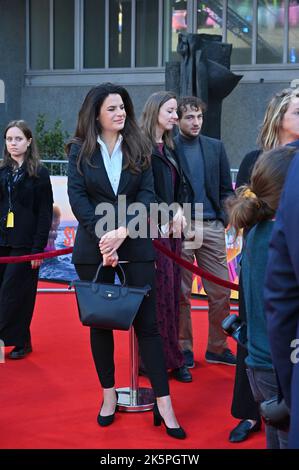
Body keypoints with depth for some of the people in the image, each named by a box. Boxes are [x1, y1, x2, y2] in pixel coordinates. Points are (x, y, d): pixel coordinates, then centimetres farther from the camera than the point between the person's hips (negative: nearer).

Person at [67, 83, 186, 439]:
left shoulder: (139, 148, 6)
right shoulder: (80, 149, 3)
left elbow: (147, 195, -2)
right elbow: (77, 197, -6)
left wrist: (123, 231, -17)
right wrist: (102, 238, -16)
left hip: (136, 244, 0)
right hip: (93, 246, 0)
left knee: (146, 321, -2)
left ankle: (163, 404, -1)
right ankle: (109, 395, 21)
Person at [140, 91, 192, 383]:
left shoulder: (169, 149, 18)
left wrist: (179, 208, -1)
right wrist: (169, 214, -11)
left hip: (172, 227, 8)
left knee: (171, 293, 7)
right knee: (161, 293, -6)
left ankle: (169, 356, 12)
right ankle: (168, 358, 1)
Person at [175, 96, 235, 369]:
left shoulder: (216, 147, 11)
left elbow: (226, 188, 12)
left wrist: (223, 218, 1)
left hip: (212, 227, 4)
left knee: (221, 291, 4)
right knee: (181, 293, 3)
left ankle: (217, 348, 16)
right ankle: (184, 348, 15)